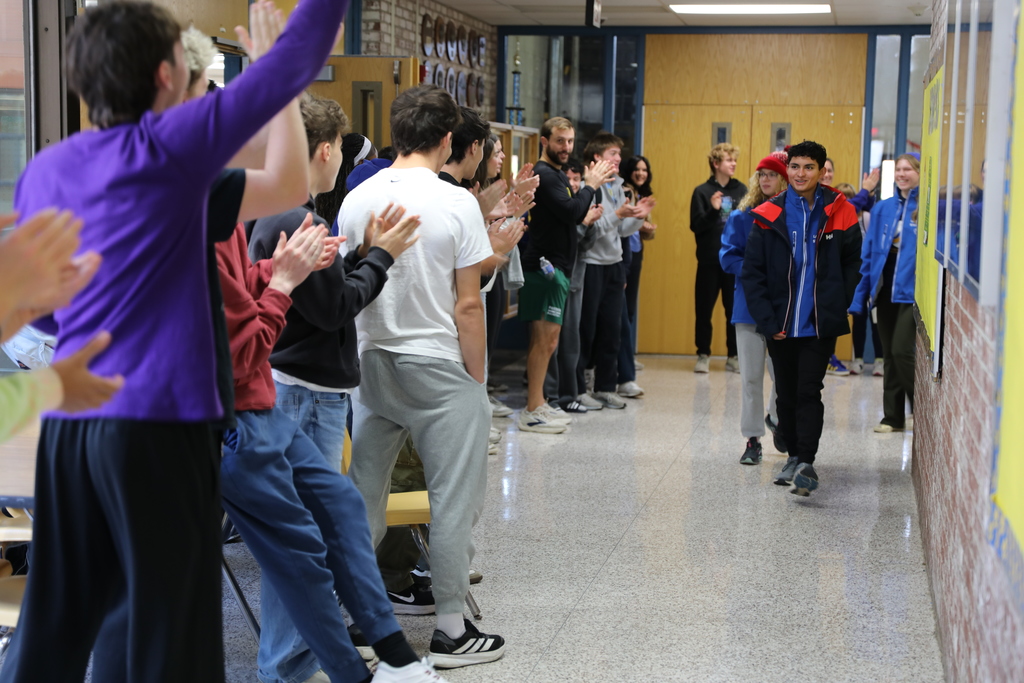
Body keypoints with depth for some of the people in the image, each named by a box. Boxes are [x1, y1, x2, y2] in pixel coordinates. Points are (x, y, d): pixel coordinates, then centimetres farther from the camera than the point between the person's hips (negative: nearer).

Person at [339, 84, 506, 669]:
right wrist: (477, 379, -2)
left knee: (362, 493, 14)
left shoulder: (357, 200, 1)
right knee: (454, 499, 4)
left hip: (370, 362, 5)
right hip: (438, 367, -5)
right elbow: (467, 305, -11)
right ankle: (451, 630, 10)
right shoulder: (456, 203, -12)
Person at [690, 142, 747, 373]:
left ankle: (733, 356, 15)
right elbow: (696, 226, -7)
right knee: (704, 309, 3)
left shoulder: (741, 190, 7)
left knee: (736, 310, 4)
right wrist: (712, 210, -20)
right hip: (709, 261, -2)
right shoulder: (702, 191, -1)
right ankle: (703, 355, 14)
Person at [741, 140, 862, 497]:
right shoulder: (769, 215, -1)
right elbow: (751, 272, 1)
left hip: (820, 324, -2)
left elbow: (853, 263, 10)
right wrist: (767, 319, -6)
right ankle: (794, 456, 27)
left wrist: (838, 305, 0)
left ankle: (806, 464, -9)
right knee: (786, 393, 12)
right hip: (780, 325, 2)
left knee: (809, 391, -8)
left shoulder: (839, 213, -1)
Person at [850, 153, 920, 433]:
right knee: (889, 354, 10)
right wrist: (862, 294, 8)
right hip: (886, 289, 5)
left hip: (911, 290, -5)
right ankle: (893, 417, 19)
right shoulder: (883, 208, 11)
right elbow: (869, 253, 12)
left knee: (902, 350, -13)